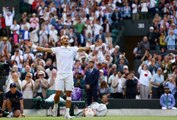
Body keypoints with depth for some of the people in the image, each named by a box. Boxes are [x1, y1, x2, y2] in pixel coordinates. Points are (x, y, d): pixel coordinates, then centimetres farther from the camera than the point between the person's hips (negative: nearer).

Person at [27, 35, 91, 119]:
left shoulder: (72, 49, 10)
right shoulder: (57, 49, 4)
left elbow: (84, 49, 4)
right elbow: (45, 49, -2)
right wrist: (33, 46, -8)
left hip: (69, 74, 2)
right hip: (60, 74, -1)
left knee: (69, 93, -2)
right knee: (58, 93, -7)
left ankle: (67, 113, 2)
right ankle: (55, 105, 24)